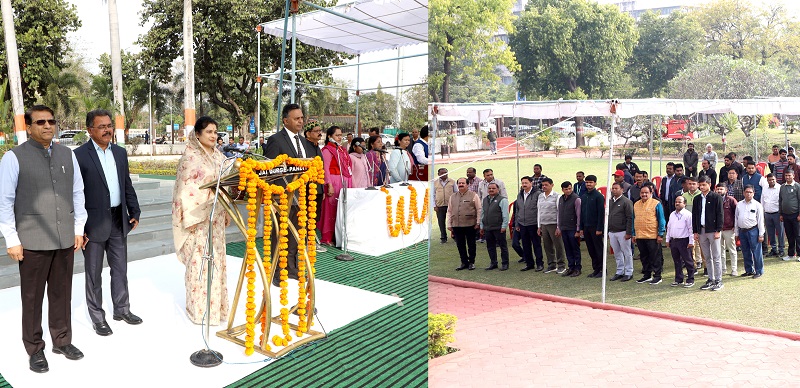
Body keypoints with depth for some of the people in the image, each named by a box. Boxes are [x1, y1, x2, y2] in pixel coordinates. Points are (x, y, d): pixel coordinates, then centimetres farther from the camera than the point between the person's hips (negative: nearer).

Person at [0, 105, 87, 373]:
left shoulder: (67, 154, 8)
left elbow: (77, 193, 12)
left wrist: (78, 228, 9)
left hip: (65, 239, 4)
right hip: (32, 241, -3)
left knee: (62, 293, 12)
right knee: (32, 298, 7)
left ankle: (62, 341, 28)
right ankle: (35, 349, 22)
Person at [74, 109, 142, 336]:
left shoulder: (120, 153, 8)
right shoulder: (79, 155, -11)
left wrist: (134, 212, 9)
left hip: (118, 221, 6)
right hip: (94, 223, -5)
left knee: (120, 269, 16)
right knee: (94, 273, 9)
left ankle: (122, 309, 32)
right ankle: (97, 317, 22)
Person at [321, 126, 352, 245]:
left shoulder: (341, 150, 18)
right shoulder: (327, 150, -5)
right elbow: (325, 168, -13)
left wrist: (350, 184, 14)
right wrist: (329, 185, -20)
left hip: (344, 183, 7)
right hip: (334, 182, -7)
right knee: (331, 209, -5)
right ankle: (327, 238, 1)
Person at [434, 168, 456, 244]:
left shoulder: (452, 182, 5)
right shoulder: (435, 183, 7)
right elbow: (433, 195, 9)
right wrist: (434, 205, 1)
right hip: (440, 206, 1)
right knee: (441, 223, 6)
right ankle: (443, 238, 16)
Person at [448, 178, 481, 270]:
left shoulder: (473, 195, 0)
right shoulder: (453, 197, 13)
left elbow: (479, 210, -2)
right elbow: (449, 211, 14)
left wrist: (478, 223, -8)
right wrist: (449, 224, 9)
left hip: (470, 225, -4)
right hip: (456, 226, 4)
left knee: (471, 245, 6)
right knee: (460, 245, 7)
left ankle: (471, 262, 18)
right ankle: (464, 263, 18)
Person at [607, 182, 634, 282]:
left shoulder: (626, 202, -8)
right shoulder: (609, 201, 13)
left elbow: (630, 218, -12)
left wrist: (628, 232, -16)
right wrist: (607, 231, 13)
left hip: (622, 232, -6)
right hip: (612, 232, 7)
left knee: (627, 253, 2)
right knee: (617, 253, 12)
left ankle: (628, 273, 10)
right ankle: (620, 272, 21)